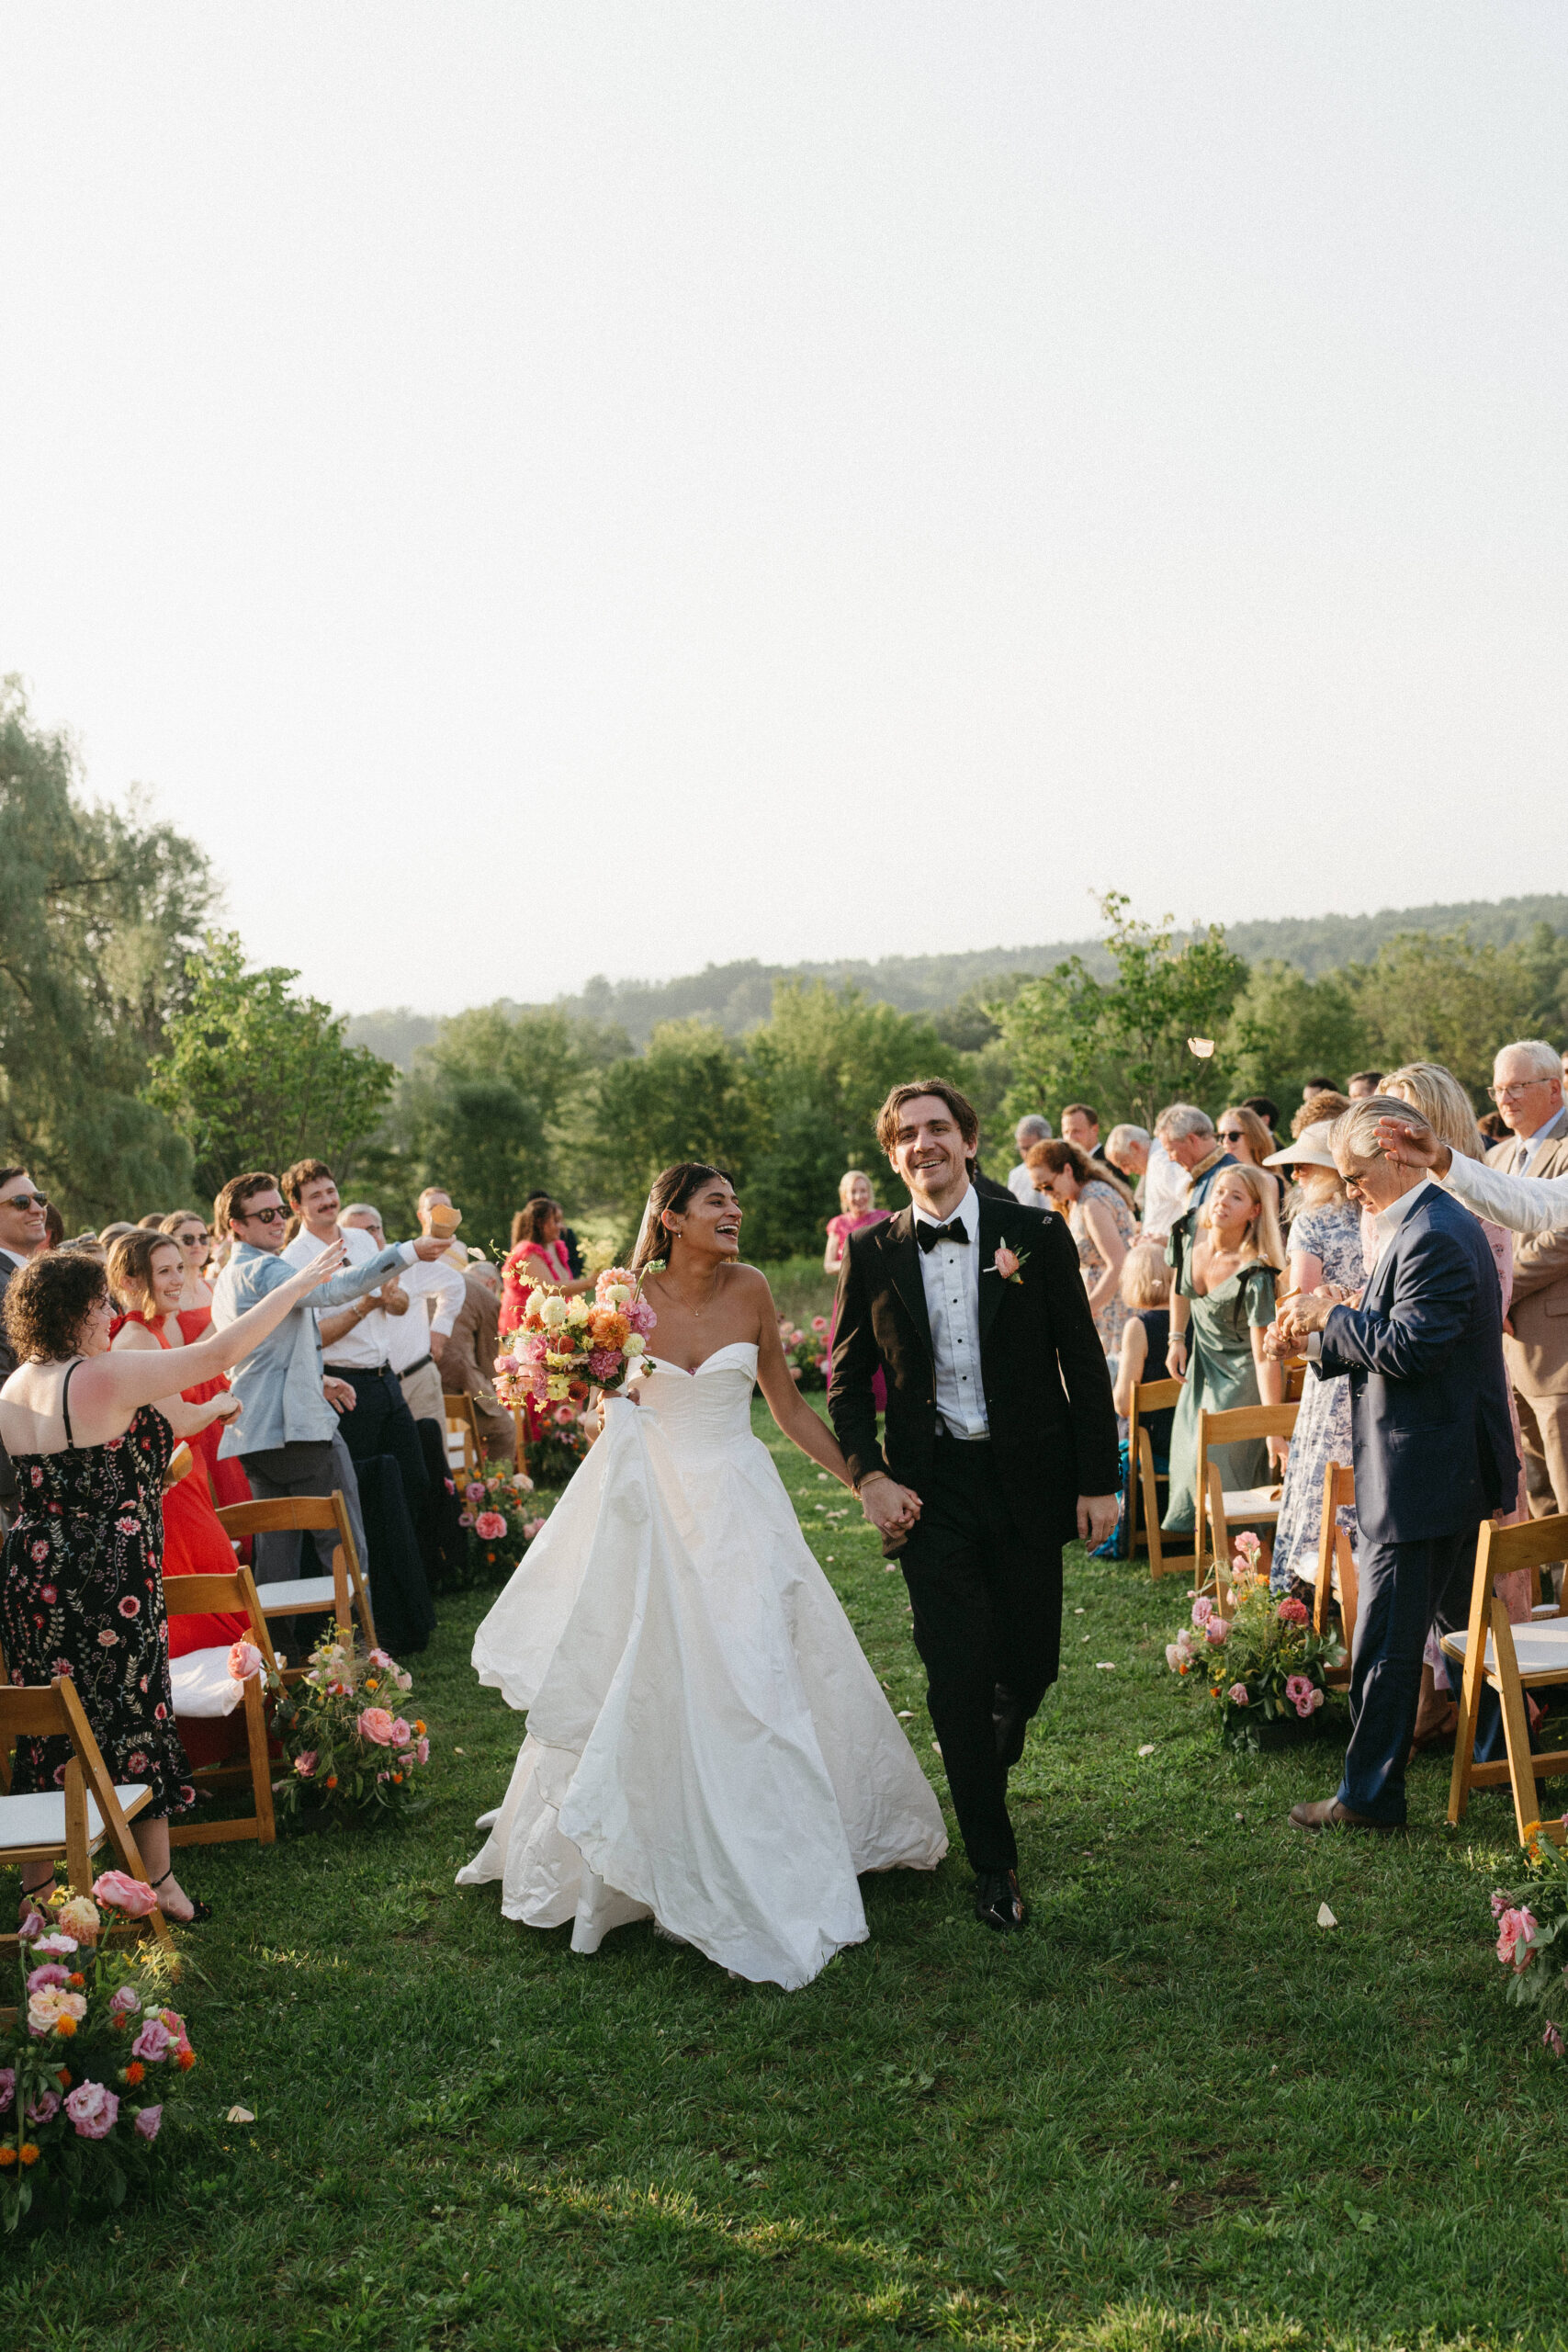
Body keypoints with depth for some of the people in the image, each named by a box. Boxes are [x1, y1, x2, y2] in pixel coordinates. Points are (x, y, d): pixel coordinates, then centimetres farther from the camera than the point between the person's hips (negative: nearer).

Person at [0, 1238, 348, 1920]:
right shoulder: (105, 1377, -18)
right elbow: (221, 1351, -17)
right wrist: (301, 1283, -9)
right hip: (109, 1582, -7)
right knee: (132, 1717, 6)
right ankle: (156, 1879, 18)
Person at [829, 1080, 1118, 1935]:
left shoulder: (1036, 1236, -2)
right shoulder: (872, 1252, 1)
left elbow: (1084, 1363, 1)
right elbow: (847, 1378, 8)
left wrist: (1098, 1480, -2)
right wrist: (868, 1475, -5)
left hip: (1027, 1479, 0)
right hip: (930, 1487, 0)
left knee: (1029, 1666, 9)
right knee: (958, 1674, -3)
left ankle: (988, 1760, 44)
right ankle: (993, 1863, 13)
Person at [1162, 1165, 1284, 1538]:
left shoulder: (1254, 1275, -31)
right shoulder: (1189, 1230, -15)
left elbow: (1264, 1357, -30)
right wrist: (1176, 1338, 7)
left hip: (1241, 1377, -6)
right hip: (1202, 1362, 6)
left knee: (1220, 1462, -8)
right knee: (1188, 1453, 11)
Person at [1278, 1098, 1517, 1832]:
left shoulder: (1432, 1238, -21)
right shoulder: (1432, 1224, 13)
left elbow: (1409, 1348, -27)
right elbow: (1396, 1339, 15)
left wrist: (1333, 1314, -14)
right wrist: (1321, 1337, 4)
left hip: (1421, 1476, -11)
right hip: (1456, 1466, 11)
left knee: (1386, 1642, -2)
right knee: (1463, 1618, 23)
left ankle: (1369, 1794, 7)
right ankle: (1501, 1748, 37)